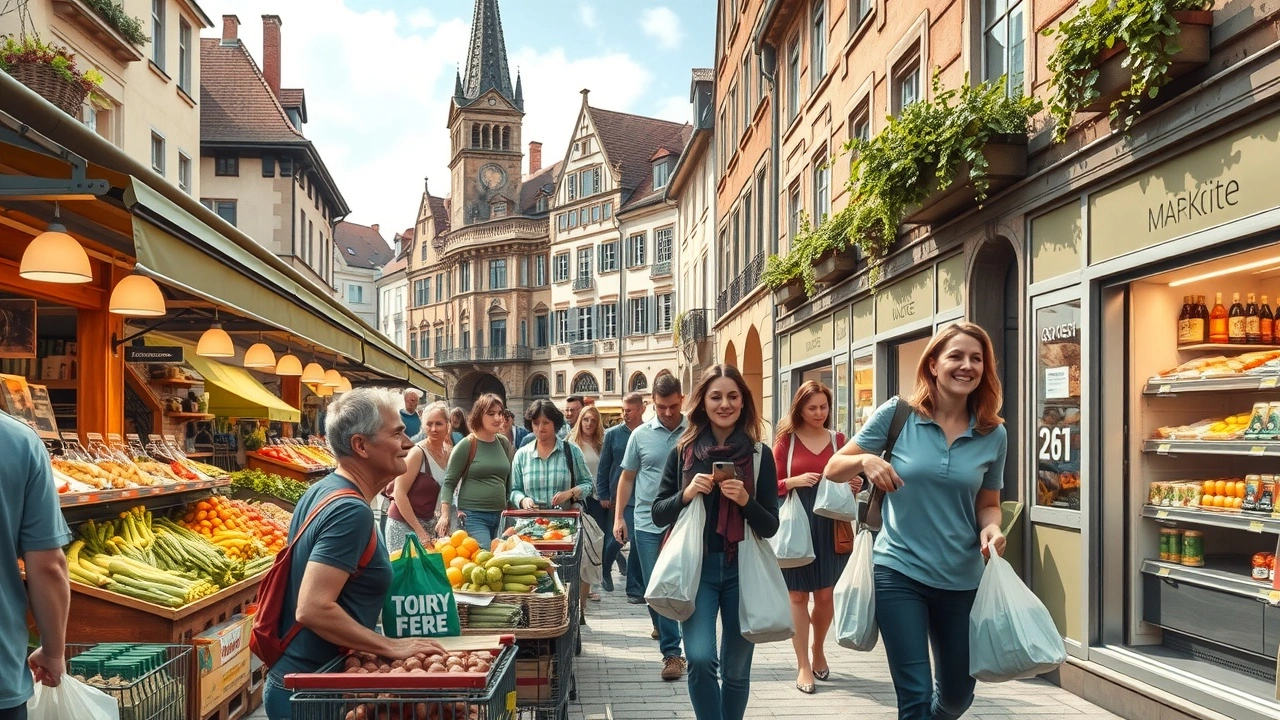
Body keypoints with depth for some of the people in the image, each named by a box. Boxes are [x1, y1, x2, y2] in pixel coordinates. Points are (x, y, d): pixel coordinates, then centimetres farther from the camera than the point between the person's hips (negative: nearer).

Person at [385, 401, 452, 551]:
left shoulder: (449, 453, 4)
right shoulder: (417, 452, -14)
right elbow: (399, 492, -16)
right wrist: (419, 531, -18)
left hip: (430, 525, 6)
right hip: (404, 525, -6)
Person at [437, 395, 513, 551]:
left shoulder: (504, 443, 10)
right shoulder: (466, 445, -5)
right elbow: (449, 483, -4)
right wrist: (445, 515, -14)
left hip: (499, 516, 6)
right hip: (473, 516, -6)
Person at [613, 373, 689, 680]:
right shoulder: (641, 435, 4)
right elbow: (627, 477, 11)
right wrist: (618, 517, 5)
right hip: (647, 524, 1)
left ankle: (672, 649, 20)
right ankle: (671, 651, 15)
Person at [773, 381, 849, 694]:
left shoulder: (838, 440, 6)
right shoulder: (786, 440, 1)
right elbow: (771, 485, 1)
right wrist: (795, 482, -17)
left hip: (829, 524, 2)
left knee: (825, 595, 9)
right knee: (798, 595, 3)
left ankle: (818, 652, 34)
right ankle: (803, 666, 12)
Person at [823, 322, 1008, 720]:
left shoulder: (993, 434, -1)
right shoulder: (897, 414, -8)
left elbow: (988, 504, 10)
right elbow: (833, 470, -2)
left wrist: (991, 529, -12)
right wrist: (865, 460, -23)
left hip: (962, 580, 4)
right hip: (899, 572, -3)